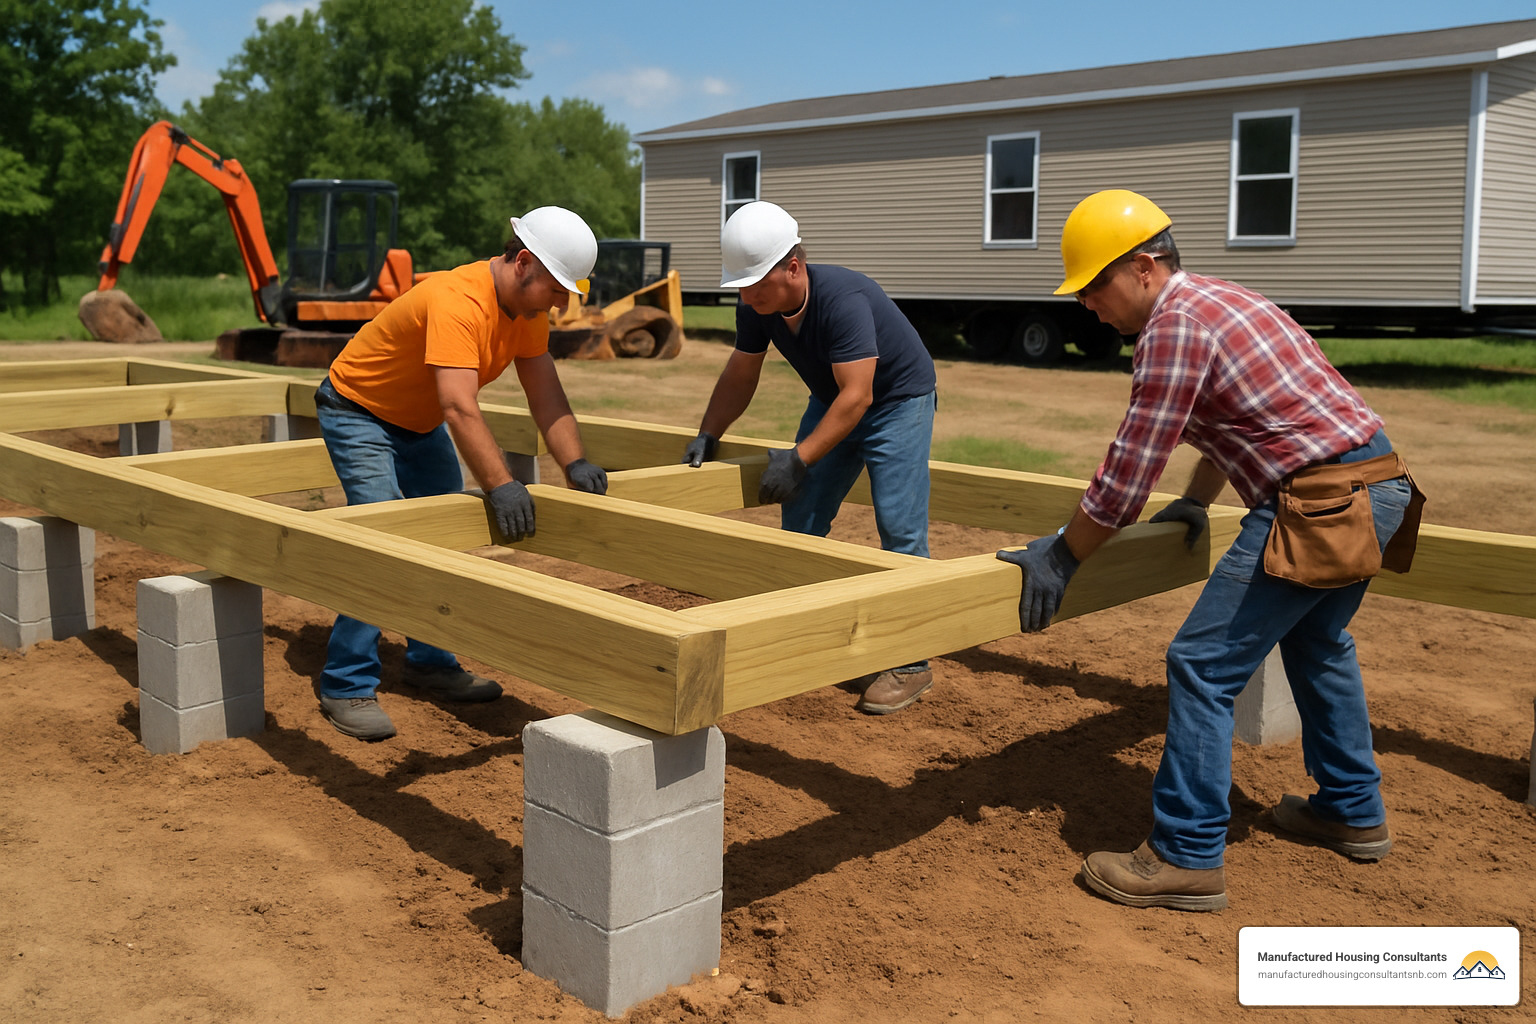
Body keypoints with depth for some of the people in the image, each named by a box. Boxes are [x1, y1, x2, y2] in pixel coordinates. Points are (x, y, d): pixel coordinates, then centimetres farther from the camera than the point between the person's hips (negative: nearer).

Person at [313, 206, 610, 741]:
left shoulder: (528, 304, -9)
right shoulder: (456, 301, -36)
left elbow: (545, 396, -11)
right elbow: (460, 408, -45)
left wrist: (574, 464, -24)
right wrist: (499, 485, -51)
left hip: (420, 421, 9)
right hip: (358, 411, -9)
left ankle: (430, 663, 21)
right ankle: (348, 687, -11)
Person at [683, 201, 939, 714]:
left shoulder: (842, 299, -34)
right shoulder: (755, 307, -12)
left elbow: (856, 396, -36)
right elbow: (739, 377, 4)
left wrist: (799, 459, -39)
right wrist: (708, 435, -6)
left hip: (898, 399, -7)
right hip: (833, 400, 7)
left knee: (899, 527, -14)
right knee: (800, 521, 3)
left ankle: (909, 663, -5)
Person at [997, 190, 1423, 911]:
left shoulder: (1174, 325, -14)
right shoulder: (1216, 298, 17)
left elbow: (1125, 477, -15)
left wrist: (1060, 558, -5)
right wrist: (1194, 504, 40)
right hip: (1380, 482, 11)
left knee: (1204, 667, -6)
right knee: (1316, 644, 28)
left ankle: (1187, 859, 0)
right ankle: (1352, 813, 42)